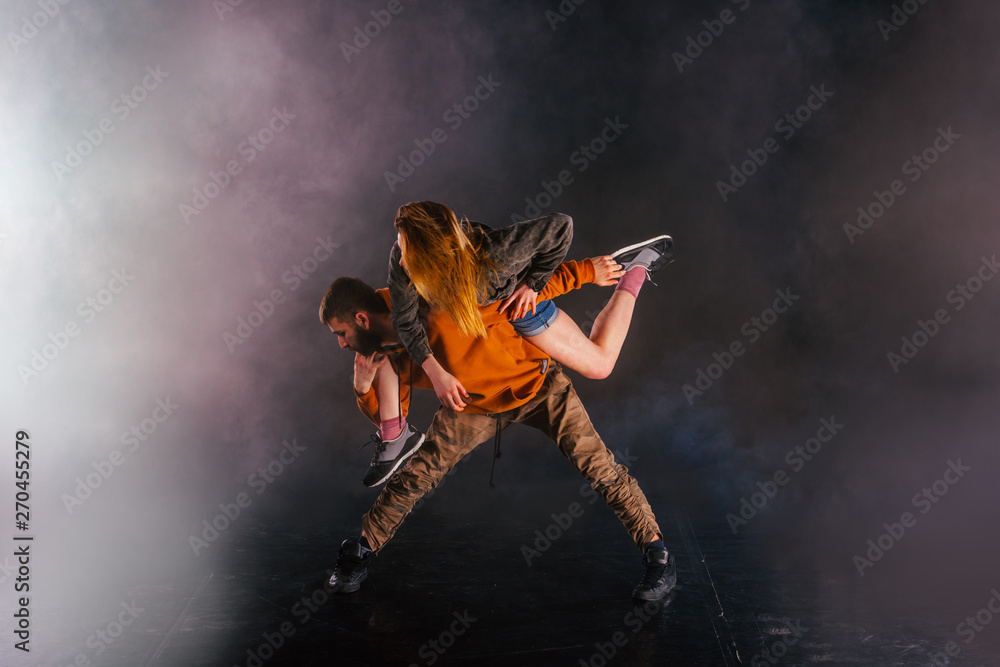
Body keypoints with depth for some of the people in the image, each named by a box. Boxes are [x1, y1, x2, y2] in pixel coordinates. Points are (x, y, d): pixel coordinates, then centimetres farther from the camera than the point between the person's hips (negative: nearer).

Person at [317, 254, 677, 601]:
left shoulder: (443, 312, -36)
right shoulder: (388, 356, -12)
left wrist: (583, 271, -31)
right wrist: (364, 388, -20)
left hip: (536, 382, -5)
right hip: (476, 404, 5)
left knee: (597, 464, -10)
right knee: (414, 475, 2)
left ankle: (657, 553, 8)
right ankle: (360, 551, 22)